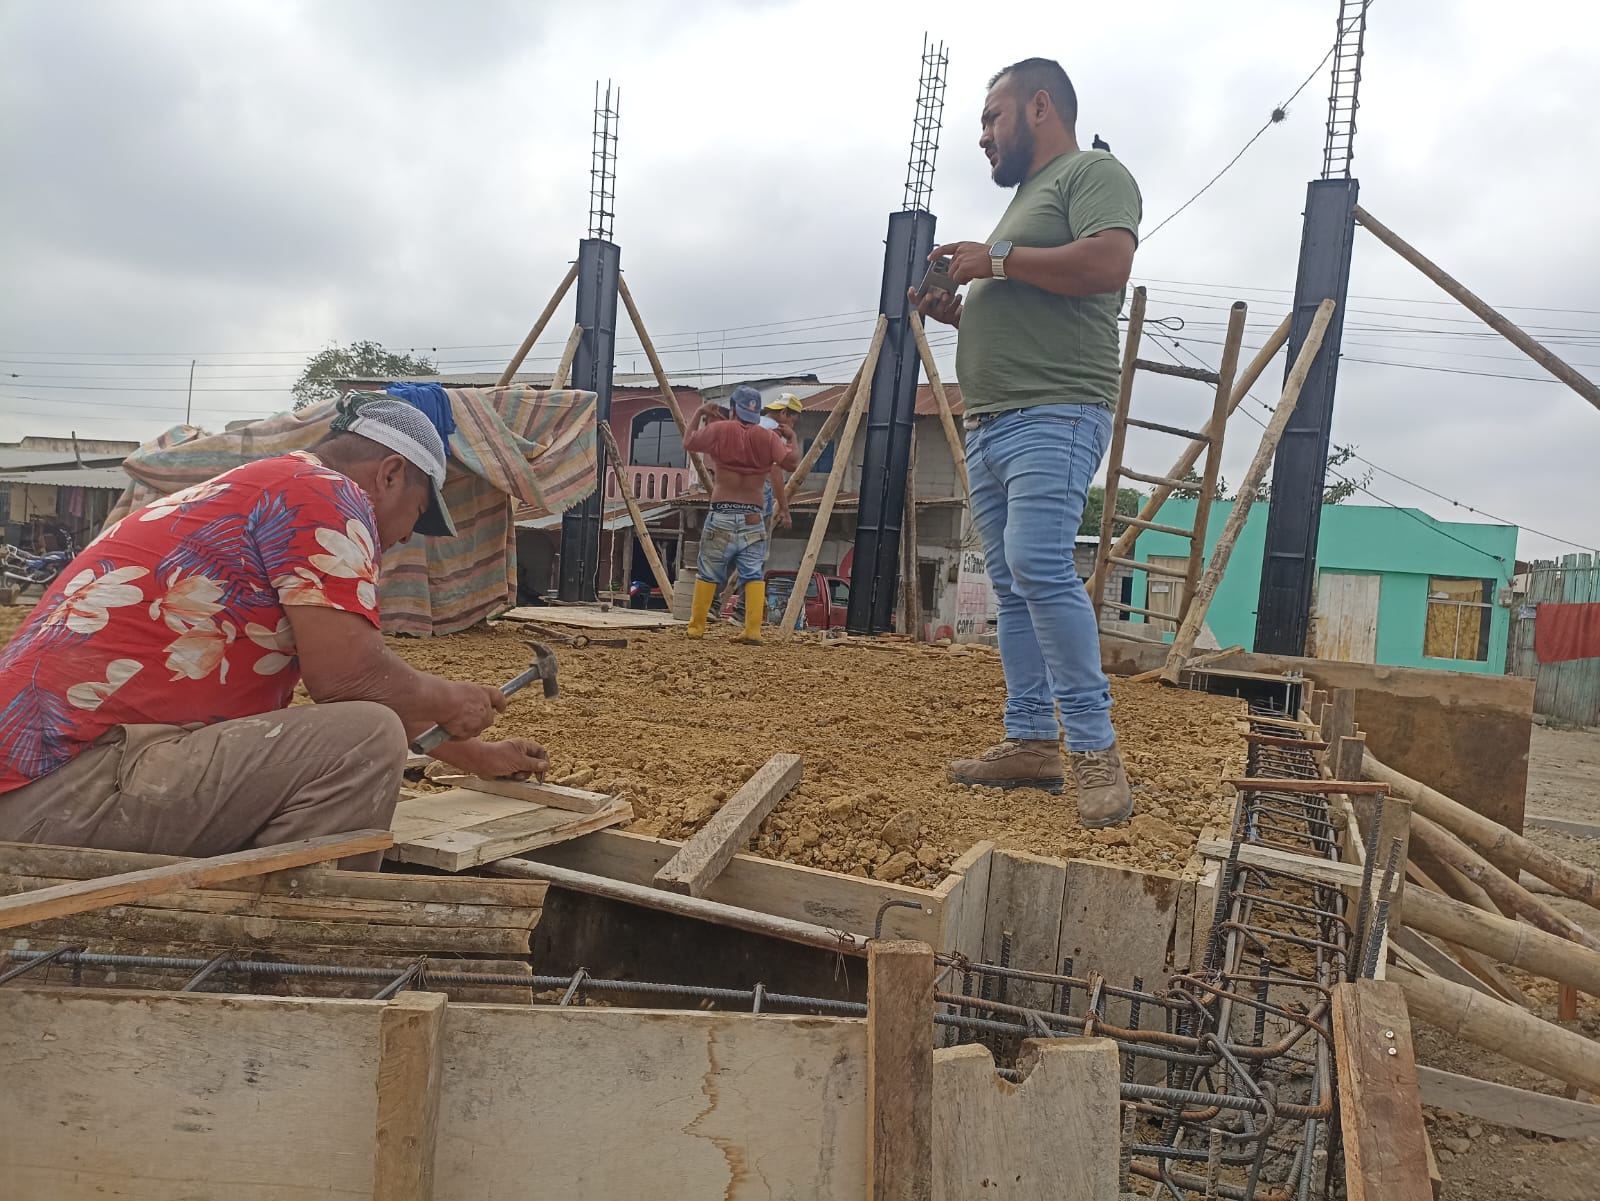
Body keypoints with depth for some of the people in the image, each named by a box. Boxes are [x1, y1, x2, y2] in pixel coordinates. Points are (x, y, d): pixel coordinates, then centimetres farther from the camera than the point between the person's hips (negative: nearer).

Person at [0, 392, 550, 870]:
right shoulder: (327, 491, -8)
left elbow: (339, 680, 30)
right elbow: (348, 677, -21)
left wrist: (476, 755, 34)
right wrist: (450, 700, 0)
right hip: (70, 786, -11)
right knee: (363, 741, -21)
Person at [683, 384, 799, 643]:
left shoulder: (719, 429, 0)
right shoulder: (768, 437, 3)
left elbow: (688, 443, 7)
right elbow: (792, 463, -2)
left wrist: (699, 414, 20)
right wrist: (791, 437, 15)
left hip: (722, 515, -1)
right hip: (753, 518, 1)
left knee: (708, 574, 6)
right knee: (754, 576, 2)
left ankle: (696, 628, 10)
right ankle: (753, 631, -6)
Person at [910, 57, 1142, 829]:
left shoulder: (1092, 173, 2)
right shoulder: (1026, 199, 29)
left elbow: (1108, 263, -17)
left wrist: (997, 260, -9)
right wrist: (952, 309, 14)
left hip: (1054, 416, -9)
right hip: (988, 424, 10)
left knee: (1038, 567, -22)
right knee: (1012, 586, 4)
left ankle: (1094, 747, -15)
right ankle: (1031, 741, 6)